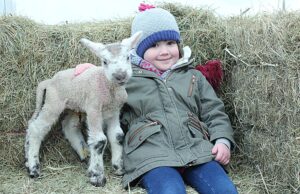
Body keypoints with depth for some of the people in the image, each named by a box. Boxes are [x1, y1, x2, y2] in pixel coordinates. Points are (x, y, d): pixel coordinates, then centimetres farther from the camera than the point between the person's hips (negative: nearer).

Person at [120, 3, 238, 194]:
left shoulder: (194, 76, 23)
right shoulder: (128, 79, 16)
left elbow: (215, 114, 20)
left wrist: (223, 140, 1)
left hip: (196, 150, 3)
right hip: (151, 154, -2)